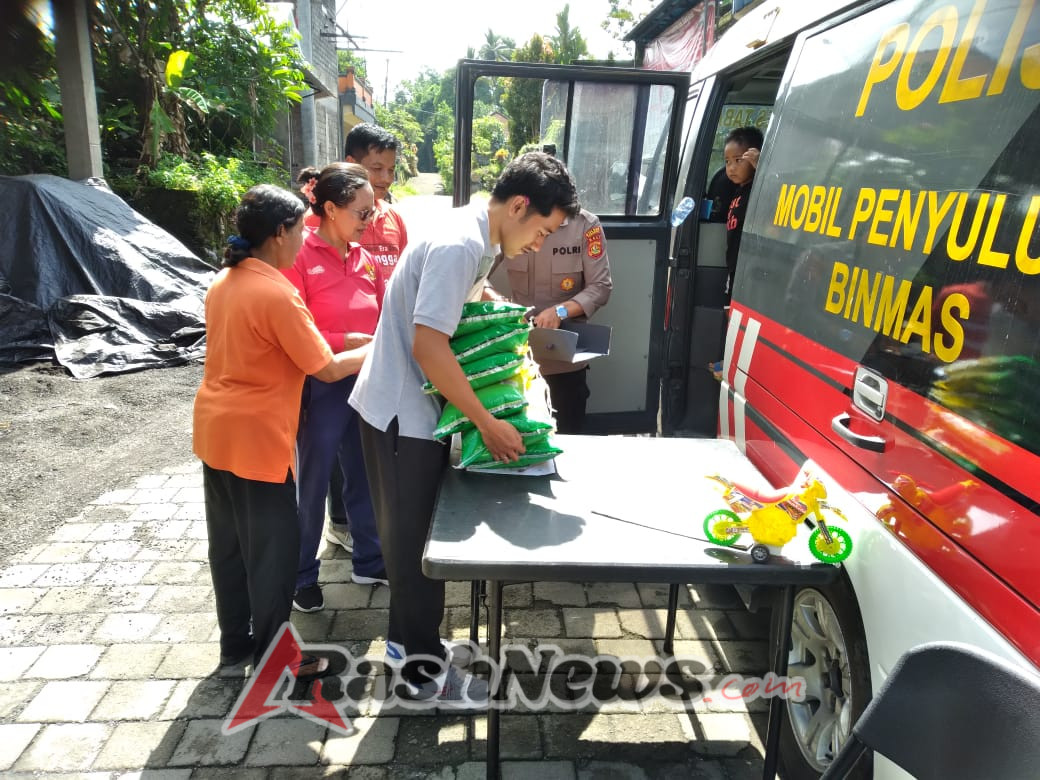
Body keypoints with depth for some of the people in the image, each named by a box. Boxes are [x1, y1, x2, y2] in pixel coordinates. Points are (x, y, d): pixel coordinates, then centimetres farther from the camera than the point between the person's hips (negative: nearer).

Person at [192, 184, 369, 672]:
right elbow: (327, 369, -16)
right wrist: (375, 349, -1)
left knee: (228, 543, 19)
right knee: (272, 552, 6)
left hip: (215, 430, 9)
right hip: (257, 438, -9)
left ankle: (235, 641, 34)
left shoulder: (223, 283, 7)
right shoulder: (277, 294, -20)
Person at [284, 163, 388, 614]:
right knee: (313, 483, 8)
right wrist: (344, 342, -21)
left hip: (367, 382, 6)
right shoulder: (299, 257, -13)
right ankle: (302, 576, 27)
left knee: (364, 476, 17)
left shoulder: (364, 258, 7)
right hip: (321, 386, -6)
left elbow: (382, 317, 14)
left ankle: (369, 562, 34)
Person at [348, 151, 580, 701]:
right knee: (415, 538, 4)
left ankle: (406, 636, 38)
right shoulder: (460, 245, -23)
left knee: (410, 532, 20)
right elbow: (429, 347, -28)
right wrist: (486, 422, -21)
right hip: (401, 412, -10)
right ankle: (425, 666, 22)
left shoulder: (477, 238, 8)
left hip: (412, 407, 10)